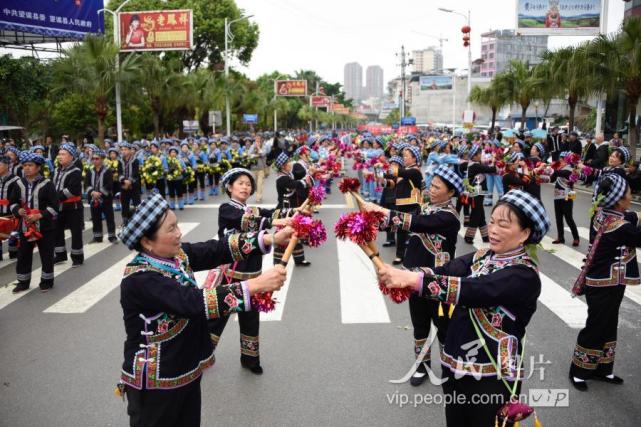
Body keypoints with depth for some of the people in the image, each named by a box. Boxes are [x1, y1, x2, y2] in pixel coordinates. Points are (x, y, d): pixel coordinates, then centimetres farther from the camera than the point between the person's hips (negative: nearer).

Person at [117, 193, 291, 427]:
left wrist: (271, 238, -20)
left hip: (186, 370, 8)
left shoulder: (176, 253, -4)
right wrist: (256, 285, -39)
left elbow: (219, 249, -8)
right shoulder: (139, 279, -28)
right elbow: (194, 303, -37)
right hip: (154, 382, -7)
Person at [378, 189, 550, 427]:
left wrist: (413, 279, -37)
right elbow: (443, 272, -11)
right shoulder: (480, 257, 4)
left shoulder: (525, 275, -17)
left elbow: (472, 290, -31)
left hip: (492, 378, -6)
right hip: (454, 366, 6)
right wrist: (400, 276, -28)